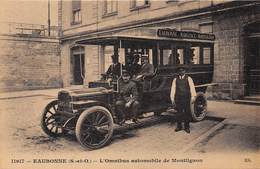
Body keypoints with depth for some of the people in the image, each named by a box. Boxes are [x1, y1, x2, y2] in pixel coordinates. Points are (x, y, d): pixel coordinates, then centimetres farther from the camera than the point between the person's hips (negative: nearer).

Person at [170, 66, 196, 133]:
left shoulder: (188, 78, 4)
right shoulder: (175, 79, 8)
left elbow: (192, 87, -2)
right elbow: (173, 89, 6)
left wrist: (193, 96, -10)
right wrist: (172, 98, 3)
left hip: (186, 98, -1)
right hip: (178, 98, 1)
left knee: (187, 112, 3)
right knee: (179, 112, 6)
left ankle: (187, 127, 14)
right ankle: (179, 126, 18)